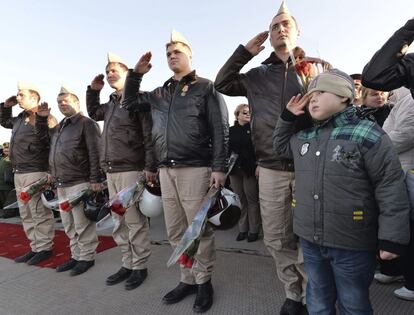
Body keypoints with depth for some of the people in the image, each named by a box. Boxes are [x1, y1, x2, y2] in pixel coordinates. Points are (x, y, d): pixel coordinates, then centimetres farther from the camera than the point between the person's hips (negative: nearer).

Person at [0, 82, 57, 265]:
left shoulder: (44, 118, -11)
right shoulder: (20, 118, 15)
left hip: (35, 173, -10)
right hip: (19, 173, 10)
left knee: (40, 213, -2)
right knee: (26, 214, 14)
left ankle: (44, 248, 10)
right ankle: (35, 248, 25)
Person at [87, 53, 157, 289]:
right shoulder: (111, 104, 19)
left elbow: (150, 135, -13)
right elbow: (93, 113, 39)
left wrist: (150, 167, -18)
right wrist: (93, 90, 24)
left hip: (131, 171, -8)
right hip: (111, 171, 8)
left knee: (135, 221, -1)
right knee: (119, 222, 12)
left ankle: (140, 267, 13)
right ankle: (128, 264, 24)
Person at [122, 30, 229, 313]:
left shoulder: (206, 88, 2)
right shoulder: (160, 94, 19)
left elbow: (221, 130, -6)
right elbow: (130, 103, 29)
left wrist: (219, 167, -14)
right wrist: (136, 74, 17)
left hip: (195, 169, -6)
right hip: (166, 170, 6)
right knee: (175, 232, 12)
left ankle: (204, 282, 20)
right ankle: (188, 279, 27)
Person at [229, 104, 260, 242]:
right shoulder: (231, 130, 10)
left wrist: (257, 165, -17)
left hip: (249, 169, -3)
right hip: (235, 169, 3)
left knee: (252, 200, 2)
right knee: (240, 200, 10)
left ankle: (253, 230, 12)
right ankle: (242, 229, 20)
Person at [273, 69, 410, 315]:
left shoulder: (367, 135, -12)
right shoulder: (304, 137, 6)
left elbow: (390, 187, -12)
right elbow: (280, 146, 26)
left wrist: (392, 237, -14)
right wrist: (287, 117, 11)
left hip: (351, 243, -5)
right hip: (310, 239, 5)